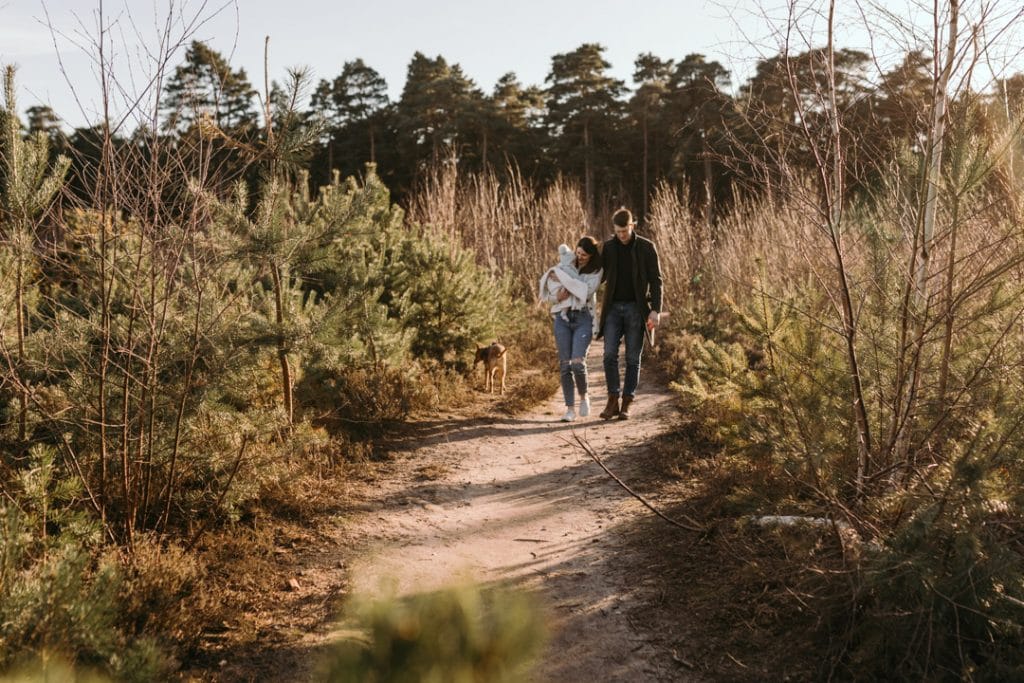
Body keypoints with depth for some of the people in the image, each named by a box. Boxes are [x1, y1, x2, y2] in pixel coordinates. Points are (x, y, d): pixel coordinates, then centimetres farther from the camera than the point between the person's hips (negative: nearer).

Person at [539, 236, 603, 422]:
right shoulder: (564, 266, 8)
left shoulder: (596, 271, 2)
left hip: (583, 318, -2)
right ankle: (570, 408, 6)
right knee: (564, 364, -1)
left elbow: (586, 291, -16)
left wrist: (560, 276, -16)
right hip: (562, 317, 2)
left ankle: (583, 396, 12)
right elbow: (548, 293, 10)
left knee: (577, 362, -16)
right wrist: (558, 297, -13)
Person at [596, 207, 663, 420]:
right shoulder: (608, 247, 6)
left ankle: (627, 403, 10)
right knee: (610, 355, -7)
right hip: (613, 308, 2)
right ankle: (613, 400, 3)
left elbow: (656, 280, -3)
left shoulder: (646, 247, -3)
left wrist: (656, 310, -12)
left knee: (633, 358, 3)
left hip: (636, 308, -2)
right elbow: (601, 275, 14)